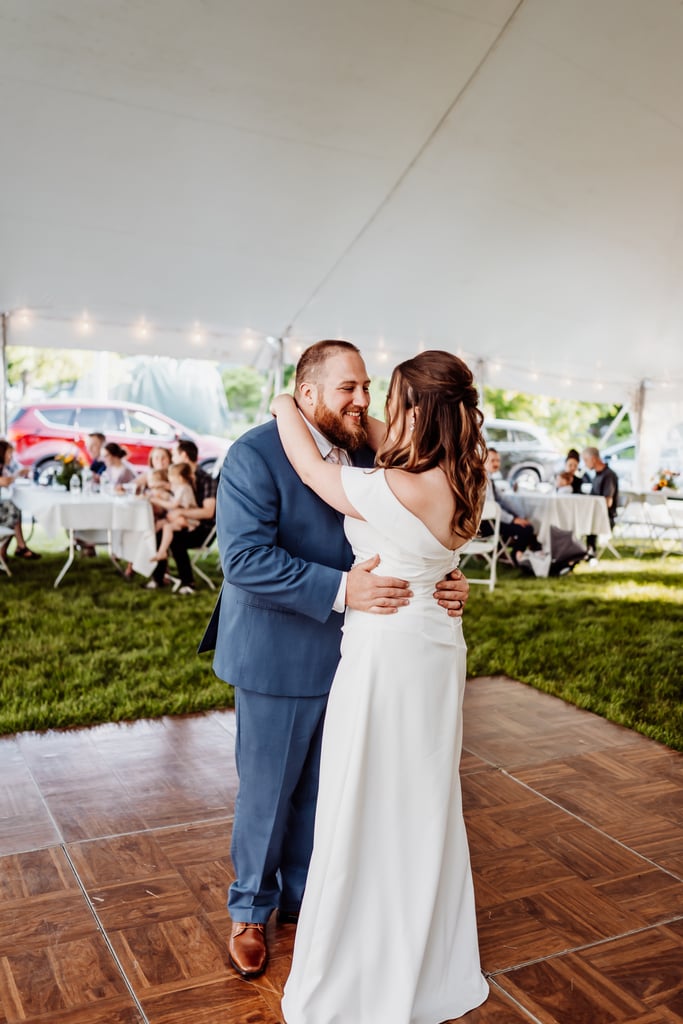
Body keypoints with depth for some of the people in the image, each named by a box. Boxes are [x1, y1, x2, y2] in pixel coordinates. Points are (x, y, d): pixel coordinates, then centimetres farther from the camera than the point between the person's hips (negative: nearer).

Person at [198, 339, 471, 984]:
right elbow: (245, 558, -26)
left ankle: (302, 900, 43)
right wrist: (340, 590, -33)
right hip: (278, 660, -6)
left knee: (321, 792, 20)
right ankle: (251, 911, 38)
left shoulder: (367, 457, 3)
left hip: (347, 657, 6)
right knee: (267, 793, 13)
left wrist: (443, 584, -14)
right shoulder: (255, 454, -17)